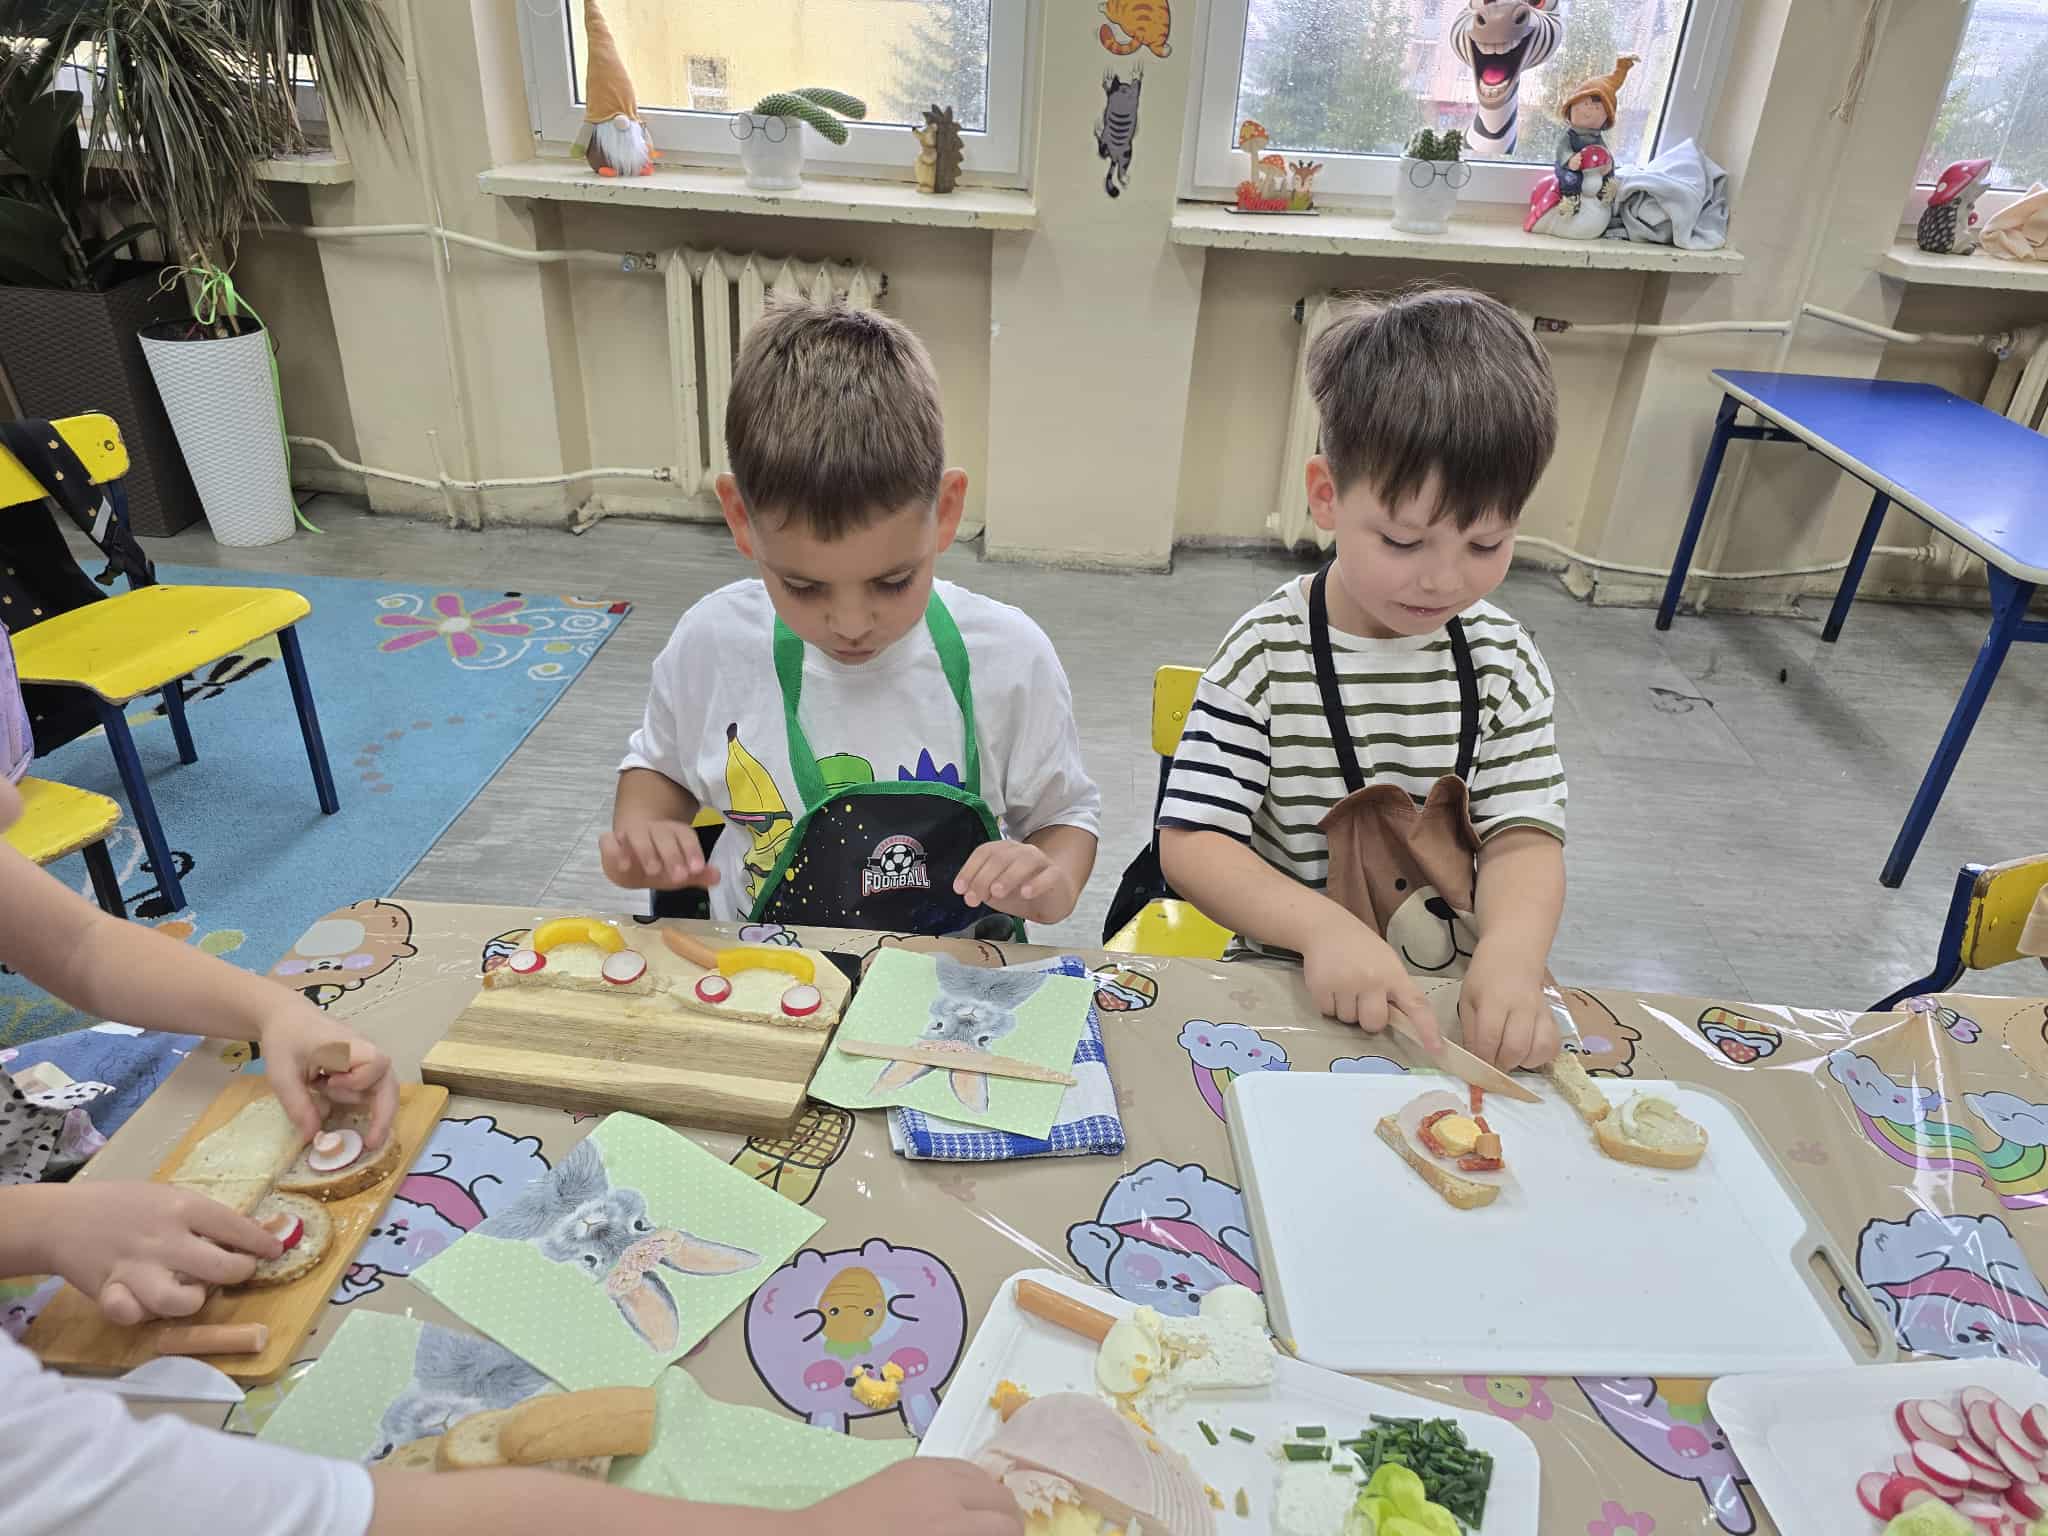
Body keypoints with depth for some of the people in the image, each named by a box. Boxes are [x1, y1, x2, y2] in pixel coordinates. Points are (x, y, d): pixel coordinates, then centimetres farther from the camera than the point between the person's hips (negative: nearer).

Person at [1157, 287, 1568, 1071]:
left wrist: (1513, 947, -25)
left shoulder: (1504, 660, 0)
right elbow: (1190, 842, -15)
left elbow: (1523, 835, -4)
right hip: (1295, 986, -3)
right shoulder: (1268, 653, -11)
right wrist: (1320, 926, -31)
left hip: (1452, 1002, 4)